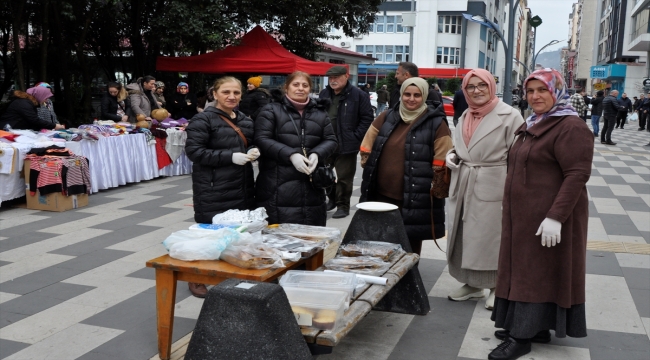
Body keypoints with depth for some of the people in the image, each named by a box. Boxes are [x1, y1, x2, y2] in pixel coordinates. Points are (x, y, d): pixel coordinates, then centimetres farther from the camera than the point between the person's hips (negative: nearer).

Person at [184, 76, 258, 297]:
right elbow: (194, 151, -16)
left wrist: (253, 152, 1)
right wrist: (230, 157, -21)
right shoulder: (203, 120, -8)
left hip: (242, 188, 7)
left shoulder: (245, 121, 14)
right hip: (213, 190, -7)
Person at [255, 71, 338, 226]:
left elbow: (331, 140, 13)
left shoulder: (319, 112, 16)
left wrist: (317, 154, -10)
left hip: (311, 186, 4)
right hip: (278, 187, -4)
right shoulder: (271, 110, 3)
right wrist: (290, 154, -19)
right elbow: (262, 139, -7)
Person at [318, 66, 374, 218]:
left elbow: (367, 118, -8)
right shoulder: (323, 94, 9)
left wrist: (356, 137, -11)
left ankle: (343, 206, 14)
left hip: (346, 146, -6)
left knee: (344, 177, 1)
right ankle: (332, 199, 36)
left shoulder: (358, 95, -8)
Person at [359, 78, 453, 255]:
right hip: (382, 194, 4)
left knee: (411, 242, 11)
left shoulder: (436, 123, -6)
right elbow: (366, 148, 13)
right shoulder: (386, 118, 6)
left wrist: (434, 187, -8)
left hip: (415, 199, -4)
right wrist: (369, 170, 6)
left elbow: (441, 163, -6)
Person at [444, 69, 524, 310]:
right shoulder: (465, 117, 13)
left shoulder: (509, 116, -8)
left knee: (491, 237, 1)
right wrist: (452, 156, 4)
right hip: (464, 186, 7)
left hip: (492, 188, -7)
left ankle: (497, 288, 17)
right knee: (464, 236, 12)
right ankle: (472, 284, 27)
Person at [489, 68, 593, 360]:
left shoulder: (571, 127, -15)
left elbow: (577, 175, -22)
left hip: (547, 219, -9)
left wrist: (556, 217, -28)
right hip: (524, 215, 9)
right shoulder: (531, 125, 14)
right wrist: (512, 208, 23)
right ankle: (537, 328, 25)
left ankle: (523, 336, 6)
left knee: (539, 272, -2)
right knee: (524, 269, 13)